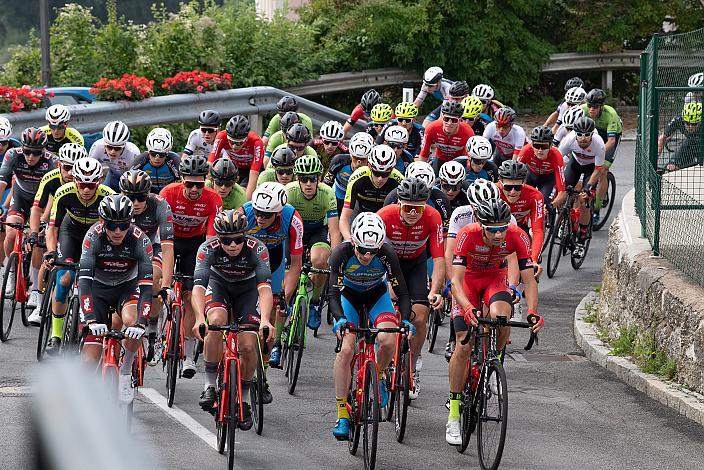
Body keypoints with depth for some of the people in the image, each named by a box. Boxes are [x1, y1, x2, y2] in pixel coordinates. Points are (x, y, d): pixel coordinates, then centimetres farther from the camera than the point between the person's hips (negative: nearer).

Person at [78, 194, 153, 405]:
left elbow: (146, 285, -31)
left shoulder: (139, 240, -26)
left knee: (132, 321, -34)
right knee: (90, 359, -12)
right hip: (98, 288, 0)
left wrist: (141, 322, -44)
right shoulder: (94, 236, -26)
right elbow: (84, 279, -33)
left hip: (127, 286, 0)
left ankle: (126, 371, -10)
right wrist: (91, 318, -45)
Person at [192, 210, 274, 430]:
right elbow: (198, 286, -40)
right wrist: (200, 318, -57)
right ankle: (210, 385, -20)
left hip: (248, 289, 0)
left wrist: (265, 319, -58)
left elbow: (265, 287, -41)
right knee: (216, 321, -32)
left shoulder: (257, 249, -33)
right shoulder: (208, 249, -31)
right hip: (219, 285, 0)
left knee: (248, 346, -14)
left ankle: (244, 399, 10)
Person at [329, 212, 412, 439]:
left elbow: (402, 292, -25)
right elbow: (334, 295, -33)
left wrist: (405, 320, -42)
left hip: (377, 294, 0)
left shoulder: (387, 255, -30)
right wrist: (341, 320, -51)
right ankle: (342, 415, -11)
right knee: (345, 349, -19)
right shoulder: (342, 253, -32)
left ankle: (378, 377, 9)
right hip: (349, 295, 0)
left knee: (388, 341, -26)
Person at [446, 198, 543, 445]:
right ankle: (453, 417, -1)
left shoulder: (517, 237, -29)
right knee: (464, 345, -9)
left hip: (495, 278, 1)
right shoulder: (468, 235, -34)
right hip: (468, 279, -1)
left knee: (500, 317, -32)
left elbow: (529, 279, -26)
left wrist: (532, 311, -42)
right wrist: (468, 308, -54)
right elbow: (456, 281, -37)